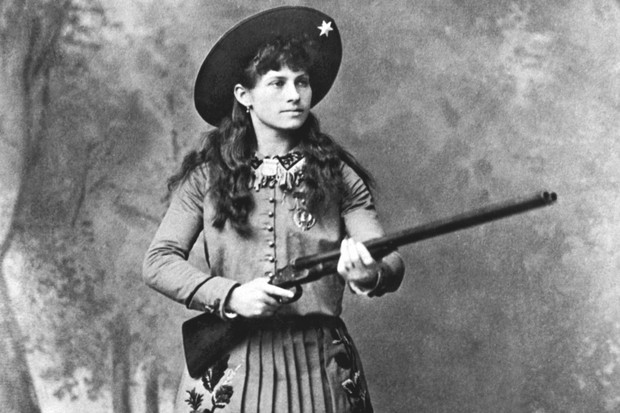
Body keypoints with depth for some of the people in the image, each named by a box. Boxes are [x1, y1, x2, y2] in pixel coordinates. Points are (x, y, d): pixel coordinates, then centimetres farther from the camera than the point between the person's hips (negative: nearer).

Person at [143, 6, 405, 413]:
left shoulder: (338, 175, 3)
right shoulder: (206, 176, 2)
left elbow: (392, 264, -4)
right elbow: (160, 261, -2)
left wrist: (368, 275, -27)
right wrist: (230, 295, -16)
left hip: (317, 369, 1)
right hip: (230, 370, 0)